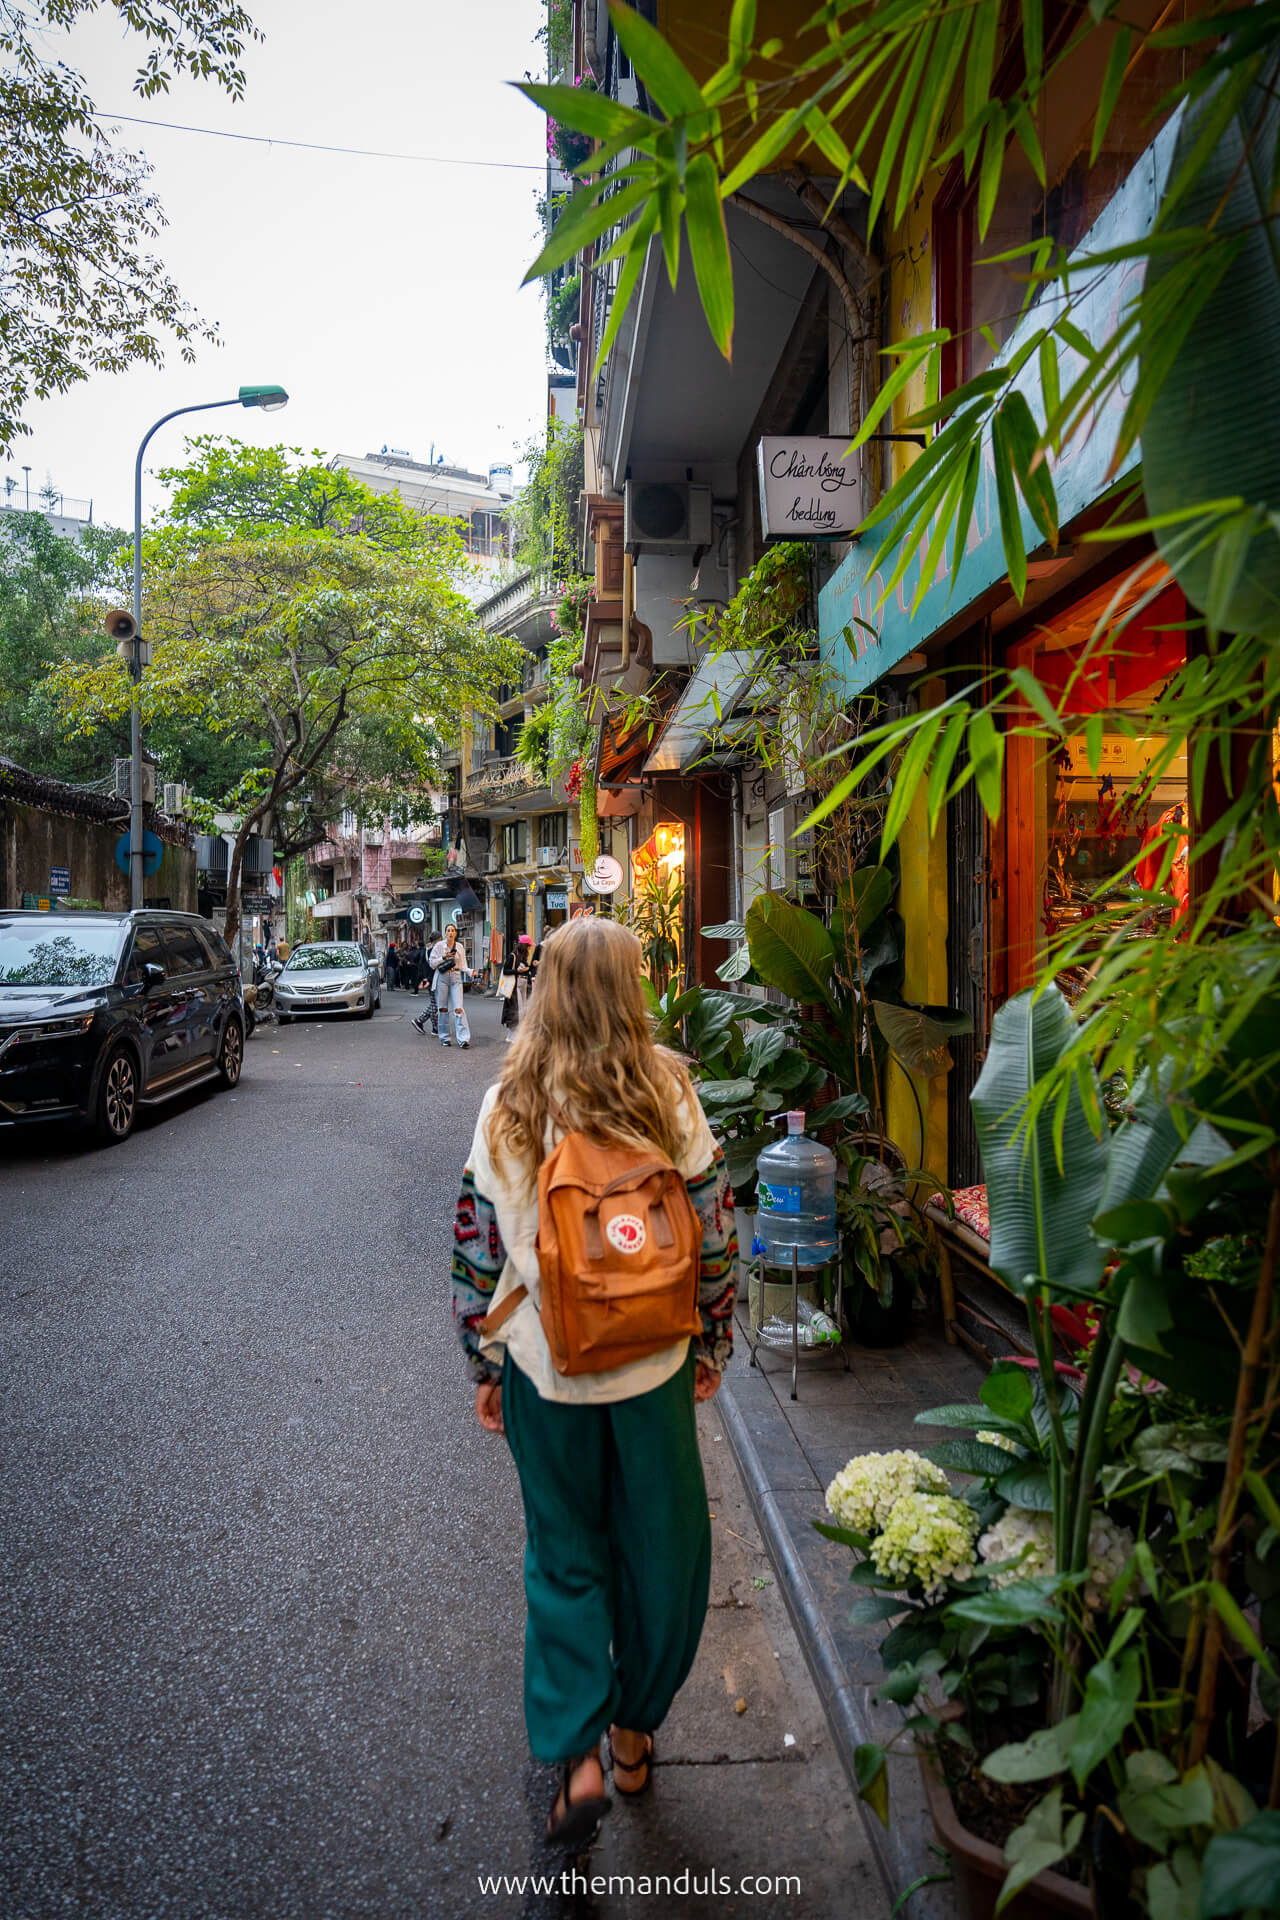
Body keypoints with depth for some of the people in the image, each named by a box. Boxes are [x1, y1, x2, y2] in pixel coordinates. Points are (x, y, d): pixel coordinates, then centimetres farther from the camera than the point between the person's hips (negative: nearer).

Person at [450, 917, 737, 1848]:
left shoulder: (506, 1107, -8)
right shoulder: (670, 1097, -10)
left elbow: (477, 1247, -4)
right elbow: (715, 1235, -5)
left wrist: (485, 1365, 8)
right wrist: (711, 1345, 8)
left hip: (545, 1364, 1)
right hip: (653, 1361, 0)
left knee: (565, 1556, 19)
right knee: (659, 1551, 19)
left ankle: (577, 1755, 17)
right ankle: (634, 1733, 36)